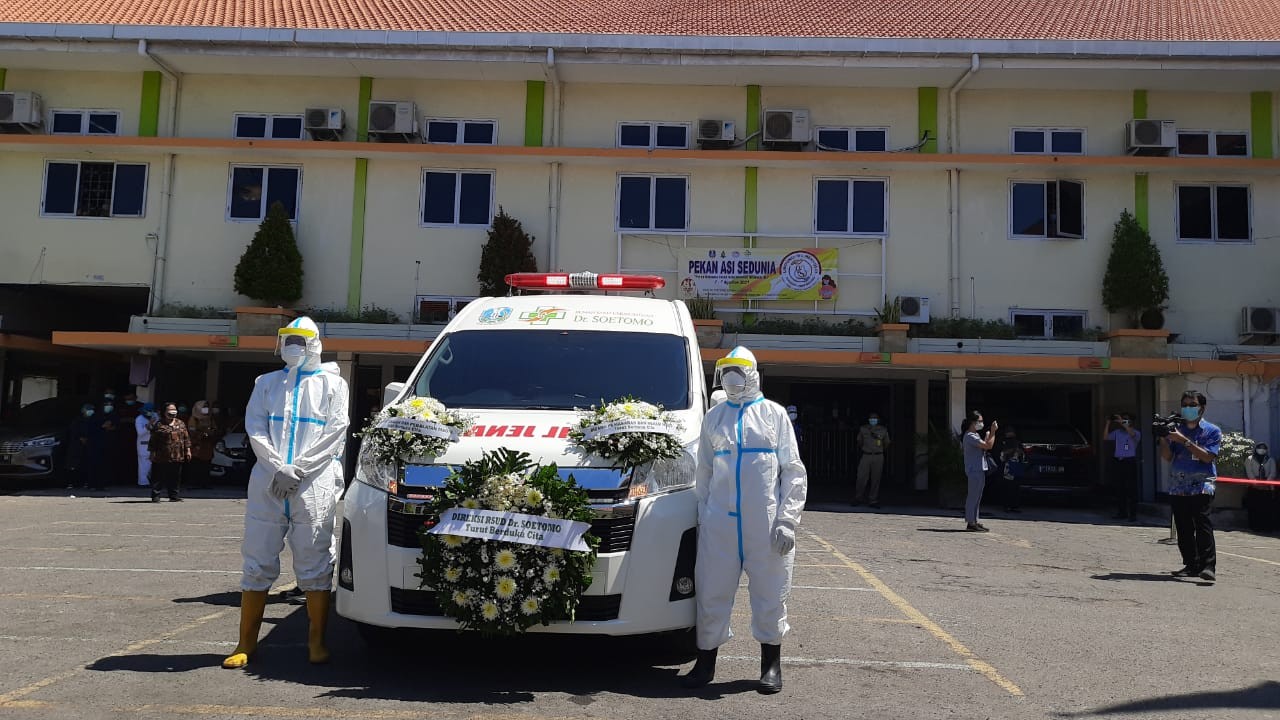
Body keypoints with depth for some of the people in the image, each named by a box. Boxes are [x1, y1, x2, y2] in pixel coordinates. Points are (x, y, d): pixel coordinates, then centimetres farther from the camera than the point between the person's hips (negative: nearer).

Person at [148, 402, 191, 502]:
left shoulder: (180, 423, 13)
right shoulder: (158, 424, -1)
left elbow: (186, 438, 15)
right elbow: (153, 440, -2)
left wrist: (188, 450, 9)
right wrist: (153, 452, -6)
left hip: (177, 456, 4)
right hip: (162, 457, -4)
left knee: (175, 478, 8)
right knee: (159, 478, -2)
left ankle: (174, 496, 15)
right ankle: (155, 496, 4)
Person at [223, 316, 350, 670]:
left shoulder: (332, 383, 11)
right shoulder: (267, 383, 20)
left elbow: (336, 430, -1)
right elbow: (255, 428, 7)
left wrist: (299, 468, -10)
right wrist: (278, 467, -9)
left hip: (315, 484, -3)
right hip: (267, 481, 3)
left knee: (314, 565, -2)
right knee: (258, 563, 3)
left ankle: (316, 641, 6)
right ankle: (246, 642, 11)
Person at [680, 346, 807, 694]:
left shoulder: (774, 414, 4)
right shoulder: (713, 417, 12)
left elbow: (794, 472, 2)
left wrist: (787, 521, -7)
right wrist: (702, 516, 9)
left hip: (765, 522, -2)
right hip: (719, 522, 2)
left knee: (769, 594, 5)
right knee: (712, 592, 4)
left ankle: (771, 666, 21)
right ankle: (706, 663, 19)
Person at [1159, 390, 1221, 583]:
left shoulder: (1212, 431, 3)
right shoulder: (1176, 429, 12)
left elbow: (1207, 456, -11)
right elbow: (1167, 457, 8)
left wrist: (1184, 441, -17)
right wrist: (1163, 439, -9)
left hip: (1201, 485, -4)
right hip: (1177, 486, 4)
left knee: (1202, 524, -15)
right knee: (1183, 528, 5)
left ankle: (1208, 566, -19)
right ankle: (1191, 565, 12)